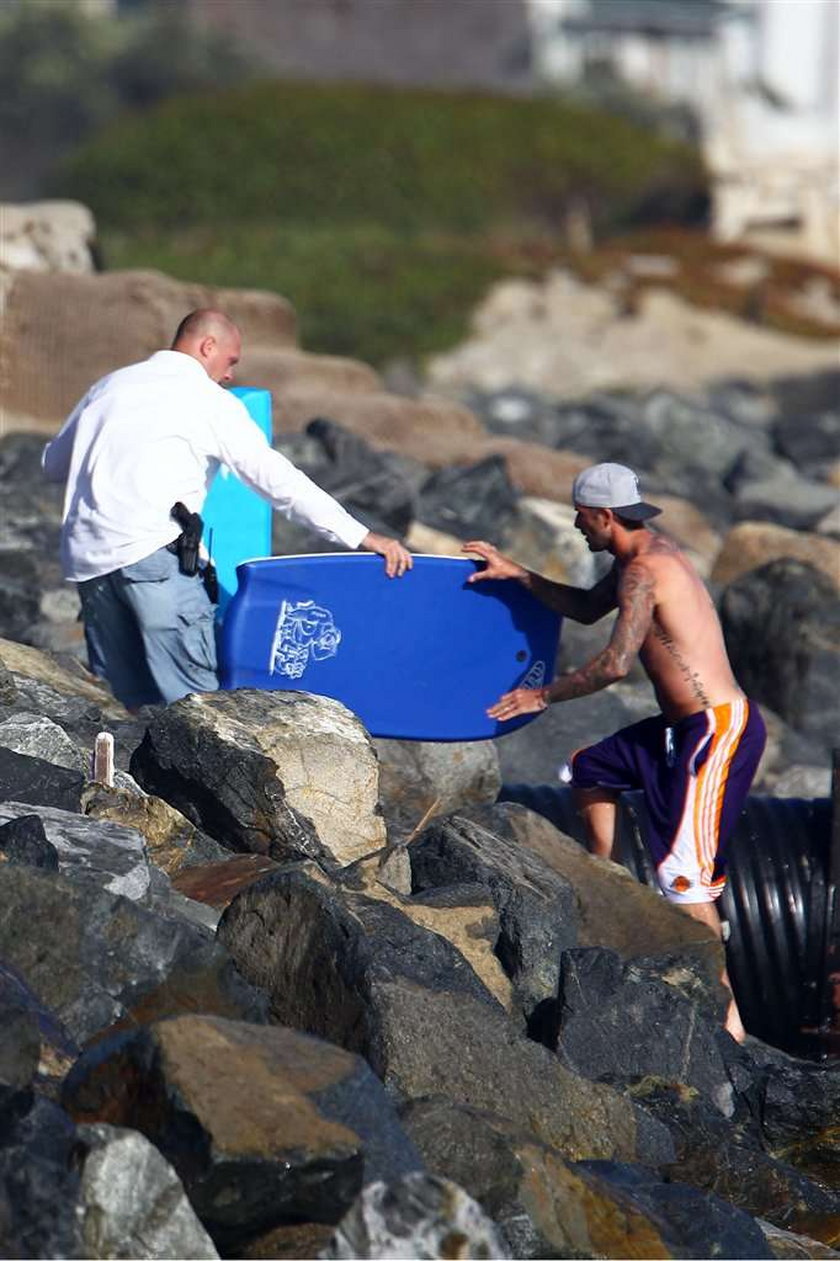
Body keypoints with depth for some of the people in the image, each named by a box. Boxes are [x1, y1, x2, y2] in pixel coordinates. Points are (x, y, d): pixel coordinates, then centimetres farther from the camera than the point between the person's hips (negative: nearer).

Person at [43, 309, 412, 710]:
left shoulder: (109, 386, 21)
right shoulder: (211, 401, 4)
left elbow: (53, 463, 32)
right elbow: (278, 480, -3)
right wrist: (362, 537, -2)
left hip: (84, 556, 6)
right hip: (149, 551, -6)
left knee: (122, 701, 10)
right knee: (196, 696, -9)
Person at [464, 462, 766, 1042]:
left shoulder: (644, 571, -18)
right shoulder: (646, 556, 14)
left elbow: (617, 663, -26)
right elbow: (587, 607, 31)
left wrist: (543, 695, -14)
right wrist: (516, 573, 25)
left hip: (719, 730, -11)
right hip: (684, 724, 11)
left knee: (684, 869, -15)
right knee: (590, 769, 25)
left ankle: (726, 1015, -15)